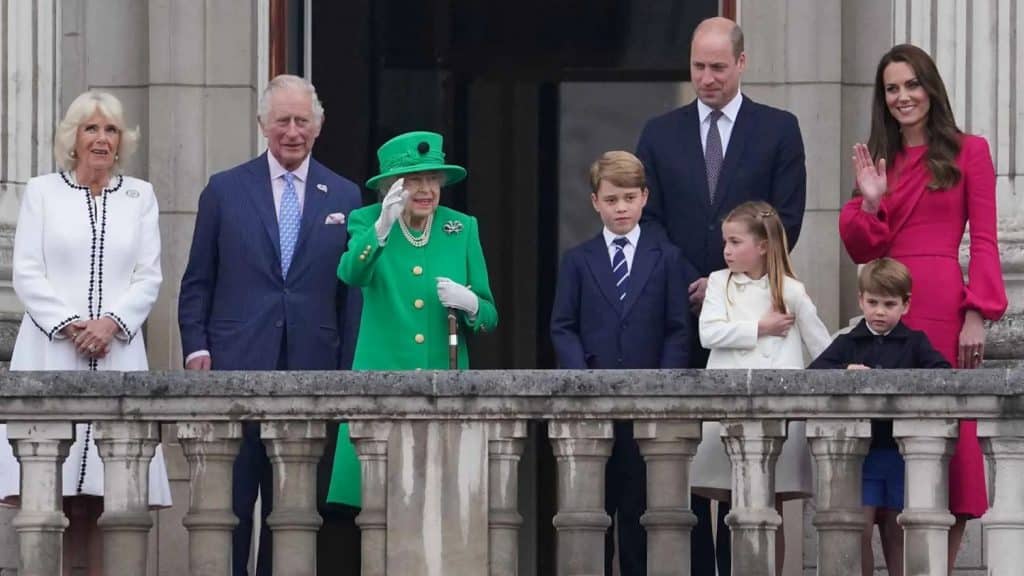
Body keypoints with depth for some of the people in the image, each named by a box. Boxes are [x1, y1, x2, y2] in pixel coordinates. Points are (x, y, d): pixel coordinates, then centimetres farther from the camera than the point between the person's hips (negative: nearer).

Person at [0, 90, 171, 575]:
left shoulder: (140, 197, 14)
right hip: (51, 353, -1)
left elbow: (149, 276, 7)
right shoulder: (42, 192, 9)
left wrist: (111, 322, -9)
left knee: (108, 497, -5)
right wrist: (69, 324, -10)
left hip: (117, 350, 1)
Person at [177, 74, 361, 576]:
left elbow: (350, 290, 10)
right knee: (229, 501, -4)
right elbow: (197, 283, 8)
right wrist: (196, 347, -4)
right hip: (237, 366, -1)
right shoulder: (225, 191, 7)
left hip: (310, 368, 2)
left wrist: (348, 369, 4)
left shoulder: (344, 198, 11)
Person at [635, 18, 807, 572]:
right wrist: (679, 289, -5)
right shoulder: (660, 133, 11)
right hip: (679, 312, 2)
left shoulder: (778, 129, 5)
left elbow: (787, 220, -1)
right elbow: (649, 220, 8)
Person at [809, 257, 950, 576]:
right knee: (860, 529, -5)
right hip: (860, 452, 0)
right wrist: (845, 371, -22)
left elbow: (943, 373, -8)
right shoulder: (847, 343, 8)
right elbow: (813, 372, -3)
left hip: (902, 452, 0)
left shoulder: (915, 343, 6)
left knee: (896, 532, 7)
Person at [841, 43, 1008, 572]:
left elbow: (984, 241, -2)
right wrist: (870, 202, -5)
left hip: (942, 305, -4)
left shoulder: (967, 152, 4)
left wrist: (977, 315, -11)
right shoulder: (877, 159, 17)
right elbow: (861, 251, 13)